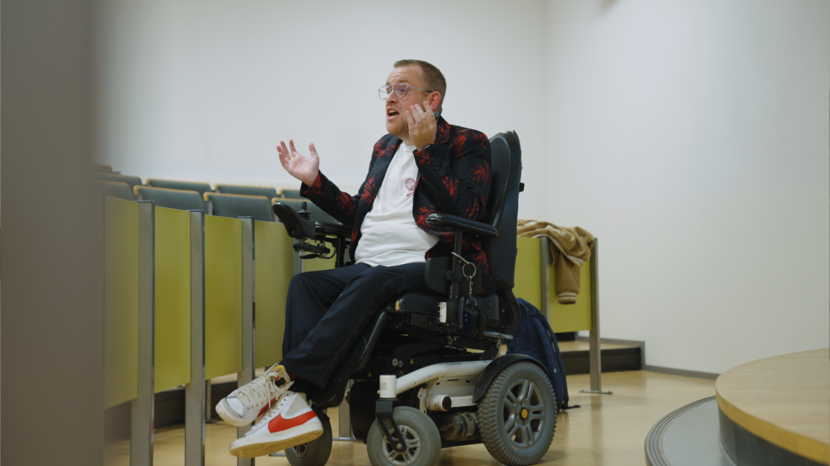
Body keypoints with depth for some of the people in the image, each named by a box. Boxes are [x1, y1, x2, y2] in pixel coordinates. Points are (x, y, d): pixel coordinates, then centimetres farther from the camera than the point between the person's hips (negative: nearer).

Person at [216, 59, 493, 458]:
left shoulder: (468, 145, 5)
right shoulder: (385, 148, 27)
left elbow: (467, 213, -13)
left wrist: (427, 150, -16)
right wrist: (315, 182, 20)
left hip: (426, 270, -6)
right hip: (367, 267, 7)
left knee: (371, 282, -36)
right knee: (304, 284, -21)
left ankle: (282, 378, -38)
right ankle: (295, 407, -36)